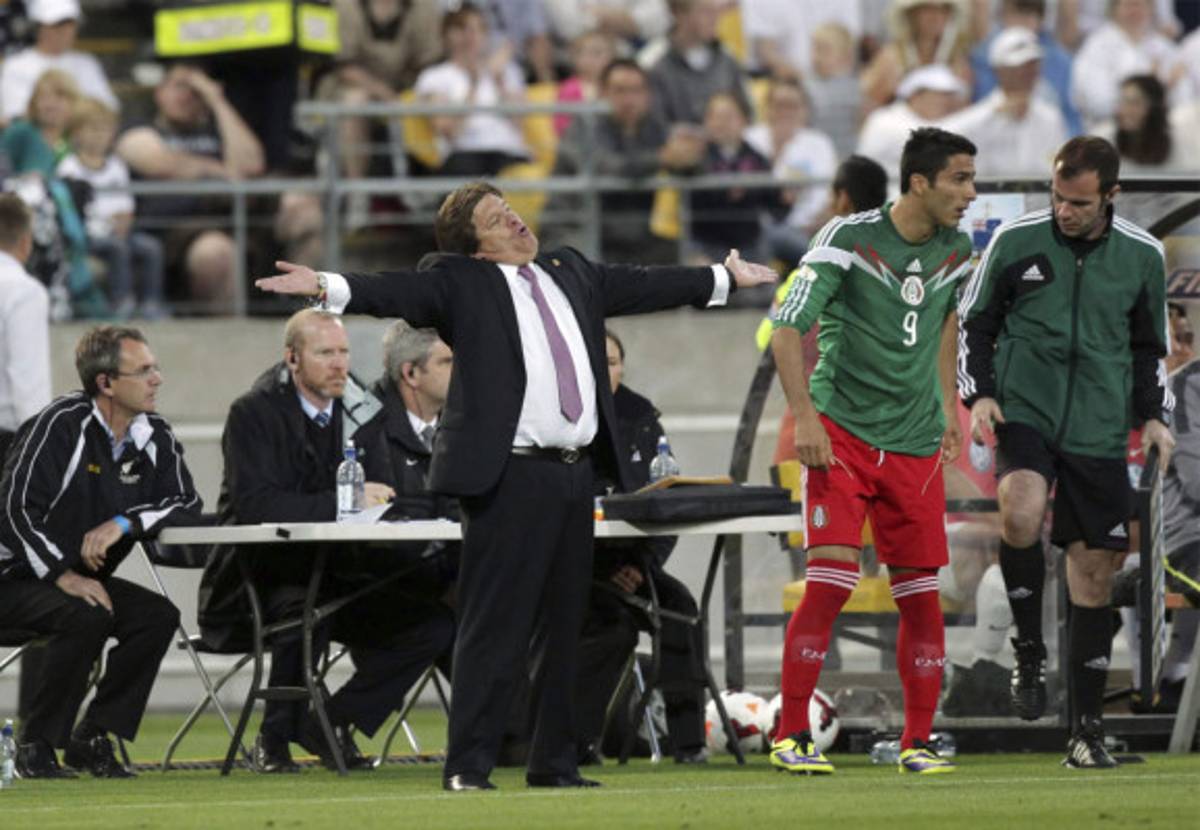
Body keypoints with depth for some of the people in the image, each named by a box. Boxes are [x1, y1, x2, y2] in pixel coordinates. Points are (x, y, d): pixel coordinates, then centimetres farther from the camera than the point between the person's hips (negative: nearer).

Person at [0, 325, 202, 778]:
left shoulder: (155, 437, 1)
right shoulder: (61, 426, -19)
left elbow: (187, 504, -3)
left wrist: (124, 523, -21)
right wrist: (64, 576, -29)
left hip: (86, 578, 7)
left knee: (159, 616, -16)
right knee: (86, 617, -33)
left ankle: (91, 739, -6)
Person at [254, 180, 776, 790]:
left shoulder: (570, 274, 19)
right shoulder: (459, 284, -2)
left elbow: (641, 286, 31)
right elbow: (397, 292, -16)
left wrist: (725, 278, 41)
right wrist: (328, 288, -34)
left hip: (575, 473, 7)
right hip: (509, 478, -7)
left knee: (563, 625, 12)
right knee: (495, 626, -8)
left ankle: (553, 763, 19)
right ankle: (467, 768, -7)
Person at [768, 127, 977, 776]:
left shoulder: (955, 249, 5)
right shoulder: (848, 240, -13)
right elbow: (787, 331, -13)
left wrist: (948, 408, 20)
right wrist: (805, 418, -22)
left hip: (915, 446, 5)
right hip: (843, 431, -5)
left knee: (920, 595, 4)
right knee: (831, 579, -15)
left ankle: (917, 742, 14)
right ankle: (790, 737, -8)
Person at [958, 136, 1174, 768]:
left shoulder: (1141, 256, 4)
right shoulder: (1016, 241, -1)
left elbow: (1148, 347, 17)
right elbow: (974, 324, 9)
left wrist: (1152, 415, 4)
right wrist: (978, 395, -4)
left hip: (1098, 431, 2)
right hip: (1023, 413, -2)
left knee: (1095, 569, 4)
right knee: (1020, 513, -32)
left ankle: (1087, 728, 13)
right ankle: (1029, 654, -12)